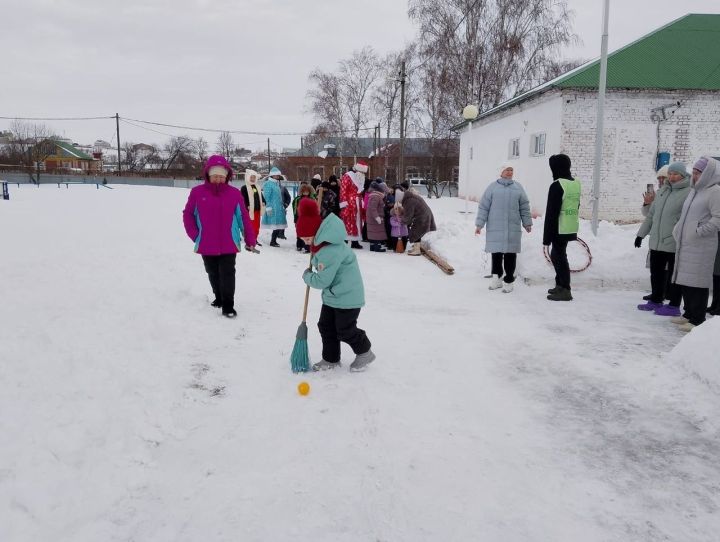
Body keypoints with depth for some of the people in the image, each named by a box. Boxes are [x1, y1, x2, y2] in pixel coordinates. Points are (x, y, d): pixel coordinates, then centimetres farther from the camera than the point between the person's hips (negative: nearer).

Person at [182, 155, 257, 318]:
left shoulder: (234, 193, -3)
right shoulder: (197, 192, -3)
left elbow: (244, 217, 1)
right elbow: (188, 214, 5)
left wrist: (250, 240, 2)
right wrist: (195, 235, -5)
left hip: (228, 245, -2)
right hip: (206, 245, 2)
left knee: (227, 274, -3)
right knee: (213, 274, 17)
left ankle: (228, 305, 4)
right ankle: (219, 297, 37)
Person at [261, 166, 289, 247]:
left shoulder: (277, 183, 17)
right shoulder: (268, 184, -9)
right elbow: (266, 197, -13)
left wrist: (283, 206, 21)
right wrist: (268, 207, -18)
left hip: (279, 208, 8)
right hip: (273, 209, -8)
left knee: (278, 225, 7)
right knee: (276, 225, -9)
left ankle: (273, 241, 15)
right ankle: (273, 241, 1)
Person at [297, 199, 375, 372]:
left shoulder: (330, 251, -31)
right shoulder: (322, 243, 1)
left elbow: (322, 280, -27)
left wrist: (307, 275, -8)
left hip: (347, 296, -10)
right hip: (332, 295, 10)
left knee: (345, 330, 1)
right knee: (326, 326, 13)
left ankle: (364, 352, 23)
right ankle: (331, 359, 26)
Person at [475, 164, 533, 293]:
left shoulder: (518, 187, 9)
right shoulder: (492, 187, 3)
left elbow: (524, 207, 13)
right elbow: (483, 207, 1)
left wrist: (527, 223, 12)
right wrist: (479, 224, -3)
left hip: (513, 228, 1)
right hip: (495, 228, -1)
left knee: (510, 254, 1)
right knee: (496, 253, 6)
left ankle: (508, 281, 9)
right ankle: (497, 277, 21)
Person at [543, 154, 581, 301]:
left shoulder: (557, 185, -16)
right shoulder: (576, 183, 11)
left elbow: (551, 212, -17)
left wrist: (547, 236, -13)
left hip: (560, 230, -9)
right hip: (571, 228, 9)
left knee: (559, 256, -3)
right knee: (556, 255, 19)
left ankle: (565, 290, -2)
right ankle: (560, 285, 27)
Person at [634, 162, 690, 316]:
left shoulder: (689, 193, -10)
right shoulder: (663, 191, 13)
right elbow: (651, 214, 19)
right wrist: (641, 234, 20)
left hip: (674, 244, -7)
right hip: (656, 242, 7)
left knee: (674, 274, 2)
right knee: (656, 273, 15)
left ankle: (674, 306, 11)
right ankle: (656, 300, 28)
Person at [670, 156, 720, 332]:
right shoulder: (695, 190, 18)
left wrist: (699, 232, -17)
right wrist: (678, 231, 15)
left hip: (701, 247, -9)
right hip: (685, 245, 9)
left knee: (697, 282, -6)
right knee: (685, 280, 14)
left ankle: (697, 320, 0)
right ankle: (689, 314, 26)